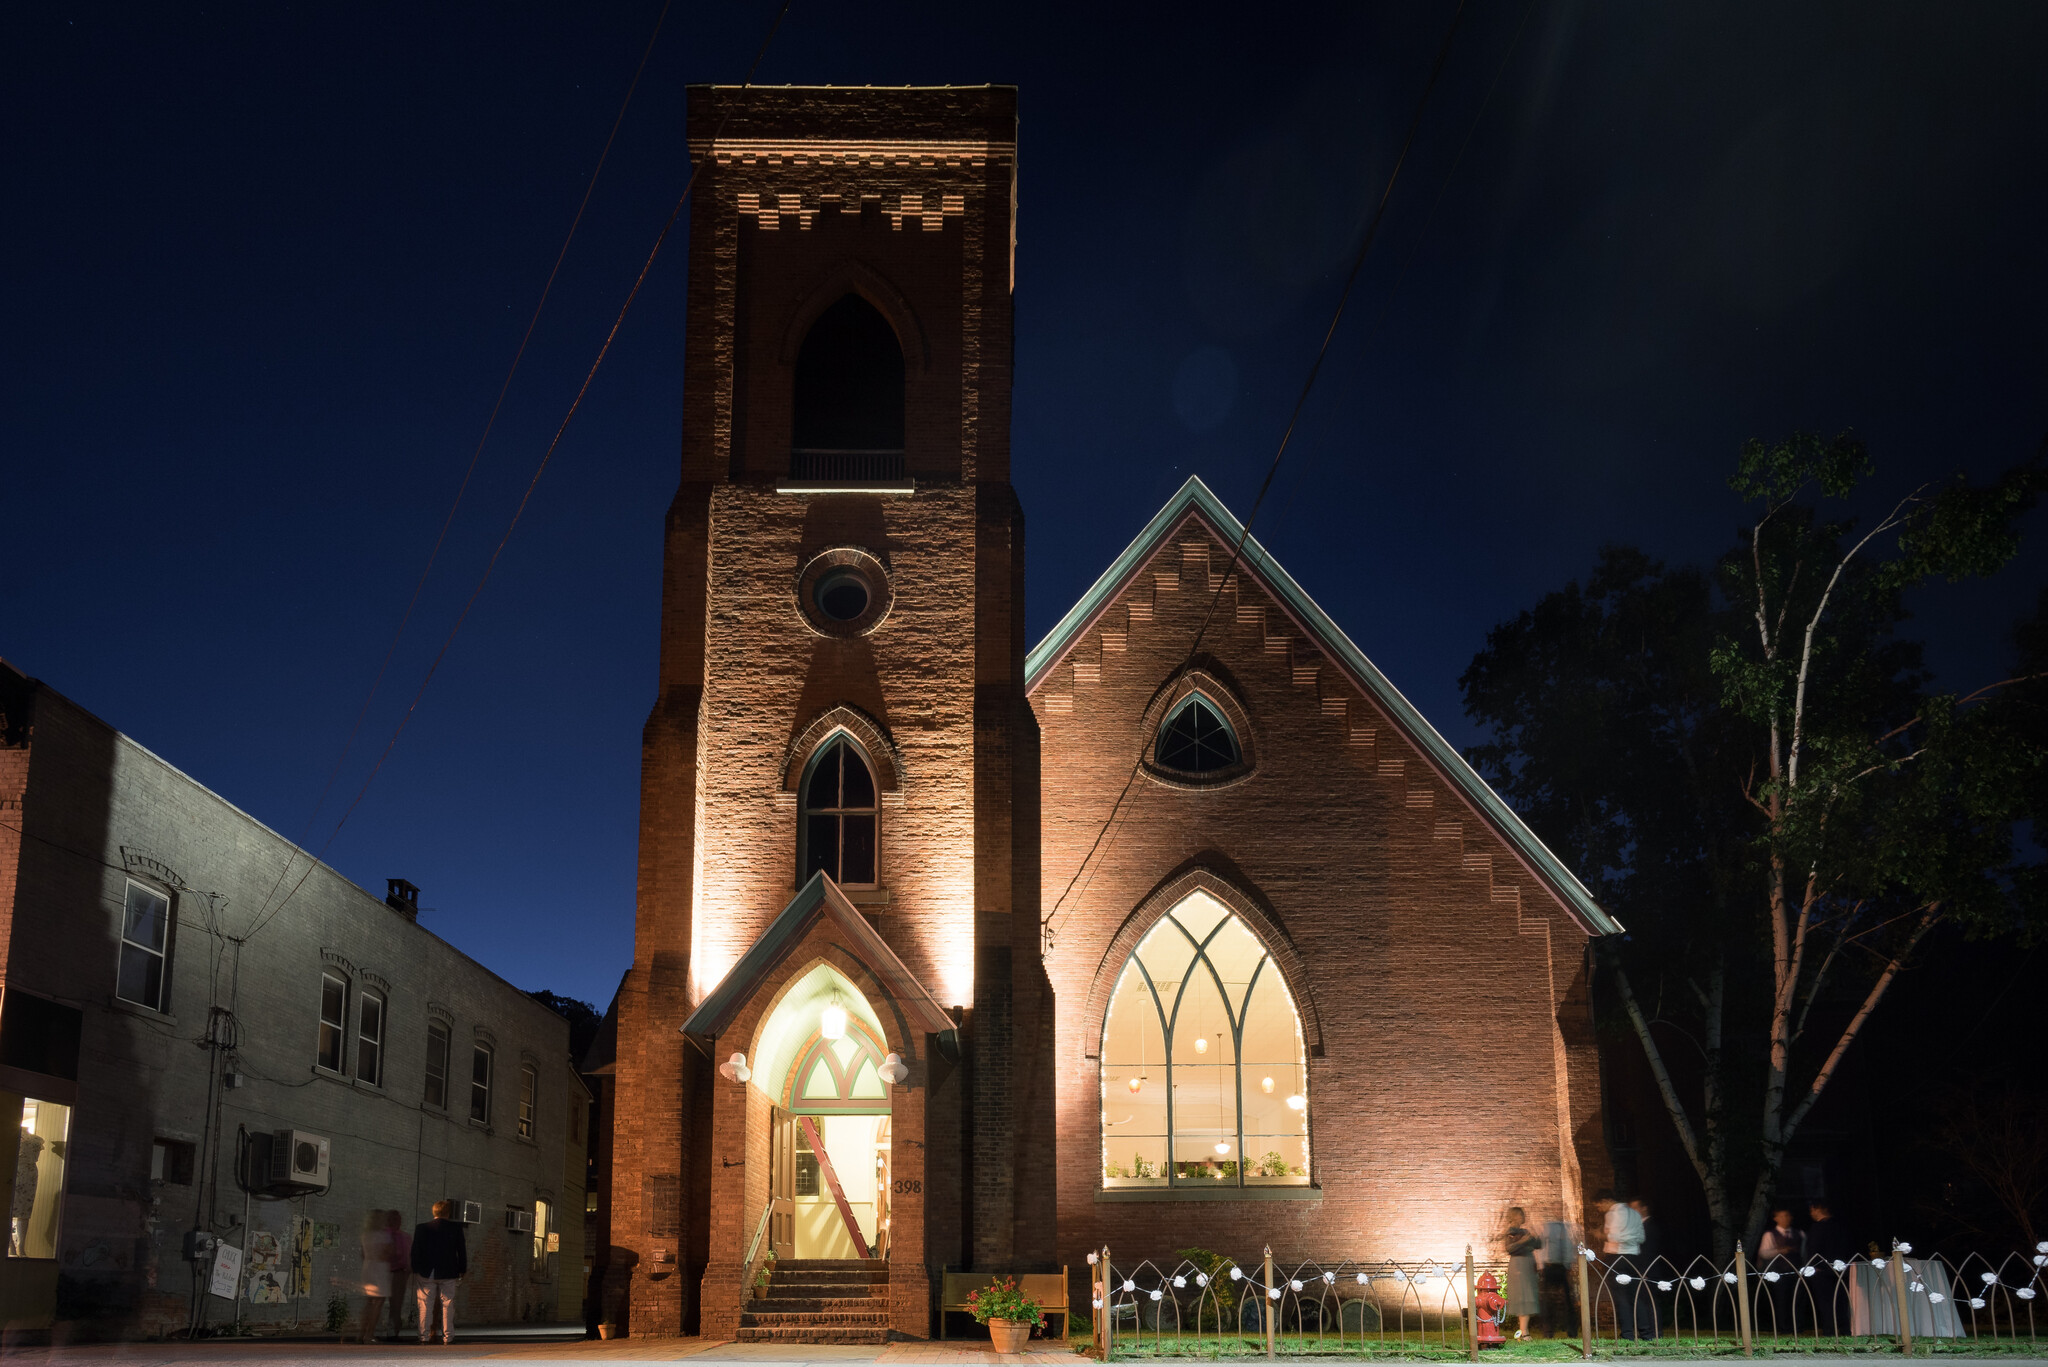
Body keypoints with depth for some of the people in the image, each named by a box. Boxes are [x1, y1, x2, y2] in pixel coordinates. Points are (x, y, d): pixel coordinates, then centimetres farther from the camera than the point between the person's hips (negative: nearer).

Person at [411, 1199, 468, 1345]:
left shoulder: (422, 1228, 1)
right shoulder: (456, 1228, -1)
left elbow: (415, 1251, 3)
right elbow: (462, 1250, 2)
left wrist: (416, 1270, 10)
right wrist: (462, 1270, 10)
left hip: (427, 1273, 1)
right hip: (448, 1273, -1)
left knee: (426, 1306, 5)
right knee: (447, 1305, 4)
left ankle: (424, 1336, 2)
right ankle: (448, 1337, 3)